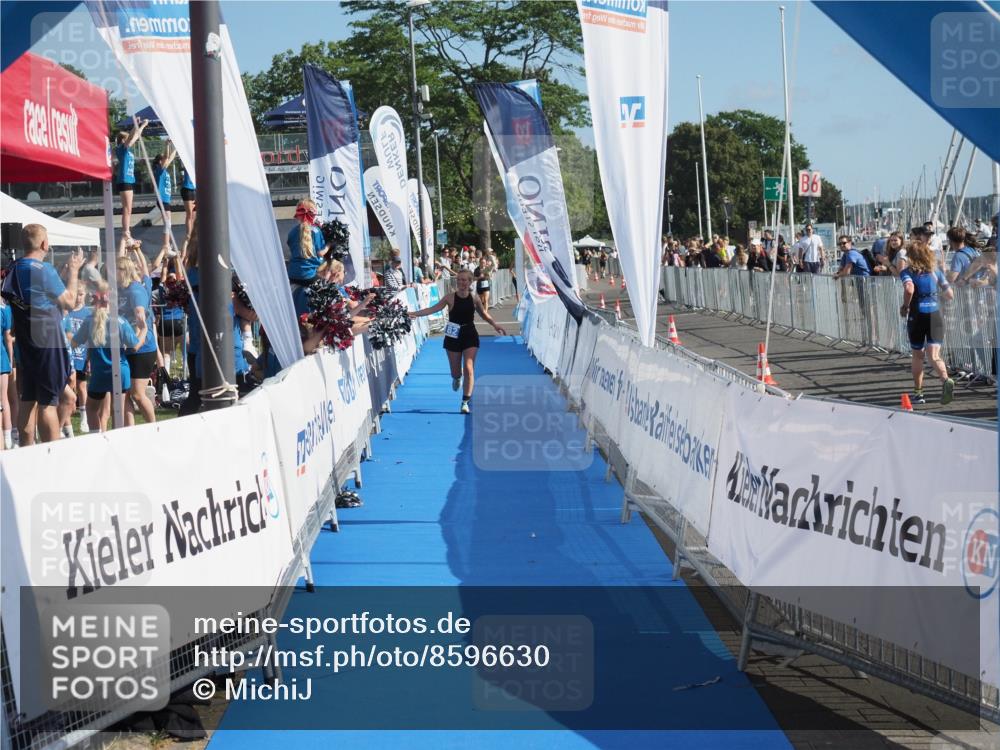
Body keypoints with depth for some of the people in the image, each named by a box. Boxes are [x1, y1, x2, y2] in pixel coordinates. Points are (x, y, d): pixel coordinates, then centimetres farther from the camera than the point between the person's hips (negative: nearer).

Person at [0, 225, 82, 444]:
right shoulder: (43, 270, -17)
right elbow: (69, 301, -9)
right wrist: (74, 270, 1)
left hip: (24, 343, 7)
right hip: (48, 343, -7)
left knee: (27, 400, 11)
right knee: (48, 403, -6)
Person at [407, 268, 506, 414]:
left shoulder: (474, 298, -3)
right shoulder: (450, 297, -9)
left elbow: (483, 313, 14)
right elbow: (434, 308, -15)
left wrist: (495, 325, 8)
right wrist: (414, 314, -25)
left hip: (470, 336, 0)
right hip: (453, 336, 0)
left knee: (468, 368, -12)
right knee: (455, 372, 9)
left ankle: (465, 401, -9)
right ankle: (457, 378, 49)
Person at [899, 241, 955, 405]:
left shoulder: (907, 272, -3)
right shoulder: (935, 271, 6)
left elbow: (909, 289, -25)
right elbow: (950, 294, 7)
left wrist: (905, 306, -9)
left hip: (917, 316, -1)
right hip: (935, 315, 1)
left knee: (917, 356, 16)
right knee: (934, 356, -6)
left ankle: (918, 393, 20)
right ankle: (946, 380, -34)